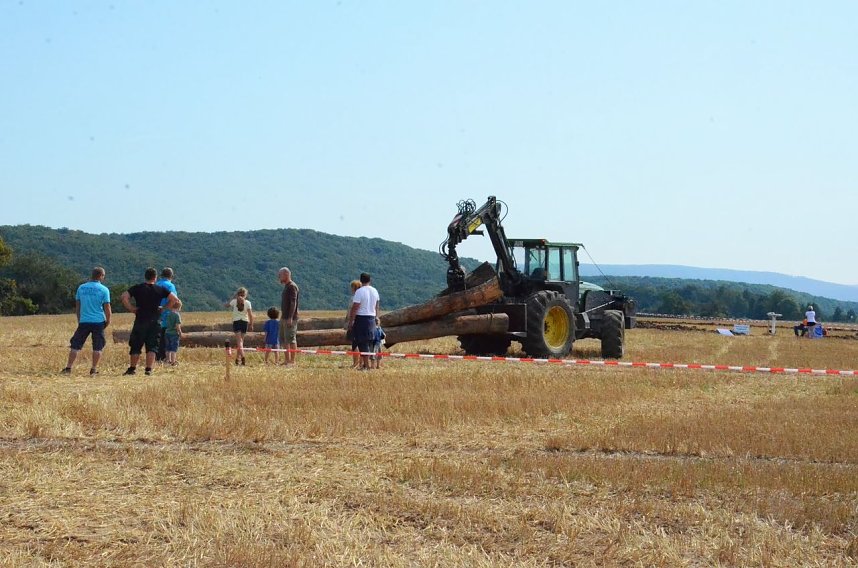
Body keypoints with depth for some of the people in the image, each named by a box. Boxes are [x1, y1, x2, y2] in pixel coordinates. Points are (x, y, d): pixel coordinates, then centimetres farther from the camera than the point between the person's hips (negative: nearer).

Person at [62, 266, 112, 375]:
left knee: (75, 345, 7)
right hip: (98, 321, -2)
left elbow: (77, 306, 12)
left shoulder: (81, 288, 6)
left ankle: (68, 368, 2)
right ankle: (94, 370, 6)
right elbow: (107, 307, -5)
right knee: (97, 347, 8)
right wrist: (108, 320, 8)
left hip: (83, 321, 2)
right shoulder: (104, 289, -5)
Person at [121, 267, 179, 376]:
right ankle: (149, 369, -3)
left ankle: (132, 368, 12)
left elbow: (124, 297, -11)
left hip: (140, 321, 0)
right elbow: (174, 299, -2)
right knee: (152, 347, 4)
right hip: (155, 321, 0)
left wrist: (132, 309, -3)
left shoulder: (137, 288, 1)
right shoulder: (161, 289, 3)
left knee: (136, 346, 9)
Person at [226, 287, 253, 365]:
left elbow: (225, 305, 15)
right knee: (241, 340, 14)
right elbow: (250, 314, -5)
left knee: (239, 341, -8)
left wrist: (233, 299, 20)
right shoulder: (247, 302, -1)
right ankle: (238, 358, 18)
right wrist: (251, 325, 1)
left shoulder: (234, 301, -2)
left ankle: (242, 356, -28)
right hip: (245, 322, 2)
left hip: (236, 322, -2)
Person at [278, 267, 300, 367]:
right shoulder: (286, 286, 18)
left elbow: (293, 303, -19)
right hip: (284, 318, 10)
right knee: (283, 339, 11)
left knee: (290, 339, -8)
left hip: (290, 318, -10)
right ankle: (287, 360, 16)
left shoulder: (292, 286, -12)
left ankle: (292, 361, -5)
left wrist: (290, 318, -24)